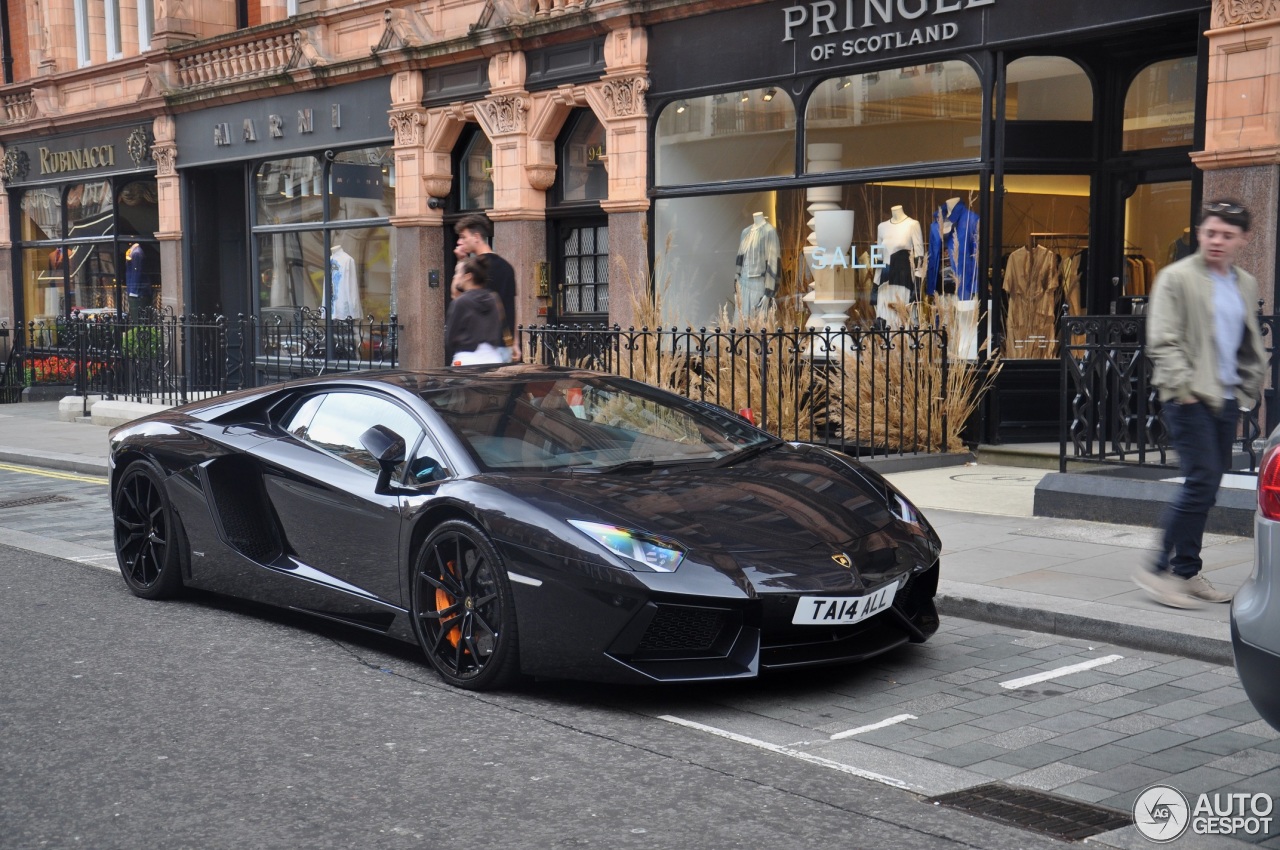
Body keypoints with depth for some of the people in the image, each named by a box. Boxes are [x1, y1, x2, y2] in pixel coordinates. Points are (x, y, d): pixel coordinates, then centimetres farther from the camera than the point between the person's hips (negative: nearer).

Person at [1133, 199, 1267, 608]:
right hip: (1191, 398, -7)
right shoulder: (1176, 278, -5)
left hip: (1227, 398, 7)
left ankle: (1186, 573, 17)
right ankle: (1160, 569, -6)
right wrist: (1183, 385, -17)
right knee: (1201, 482, -14)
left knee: (1206, 489, 9)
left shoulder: (1246, 284, 16)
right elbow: (1162, 341, -10)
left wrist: (1253, 385, 18)